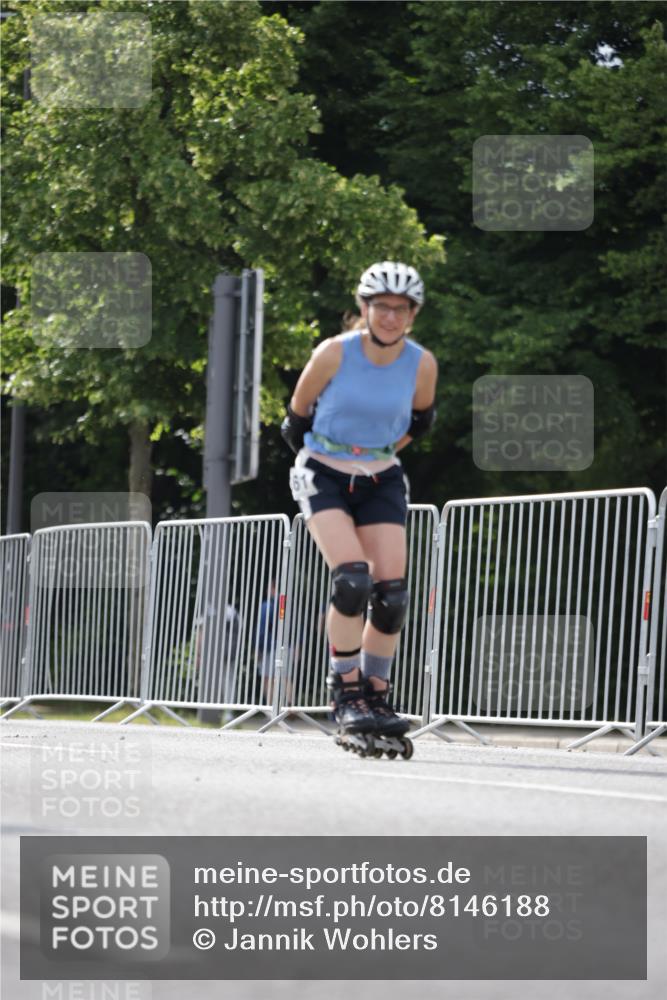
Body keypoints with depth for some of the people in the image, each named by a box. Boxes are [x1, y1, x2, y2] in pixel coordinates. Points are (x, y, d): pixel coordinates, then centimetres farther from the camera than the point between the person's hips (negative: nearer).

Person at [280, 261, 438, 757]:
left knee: (393, 591, -9)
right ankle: (346, 694, -11)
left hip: (381, 480, 3)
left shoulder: (422, 364, -9)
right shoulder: (334, 353, -17)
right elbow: (297, 416, -1)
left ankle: (377, 694, 8)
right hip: (323, 476, -3)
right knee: (353, 579, -22)